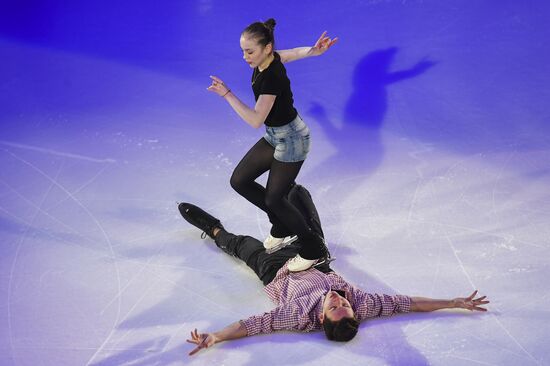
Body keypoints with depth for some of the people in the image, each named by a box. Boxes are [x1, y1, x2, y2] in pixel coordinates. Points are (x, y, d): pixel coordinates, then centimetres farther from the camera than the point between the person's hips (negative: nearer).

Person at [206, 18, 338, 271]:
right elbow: (294, 53, 14)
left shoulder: (272, 78, -31)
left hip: (291, 140, -9)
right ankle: (282, 228, 24)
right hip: (275, 136, 9)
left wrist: (227, 94, -33)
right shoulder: (267, 59, -6)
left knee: (273, 199, 0)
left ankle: (312, 251, 17)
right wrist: (315, 50, -3)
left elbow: (256, 120, -31)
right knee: (239, 181, 10)